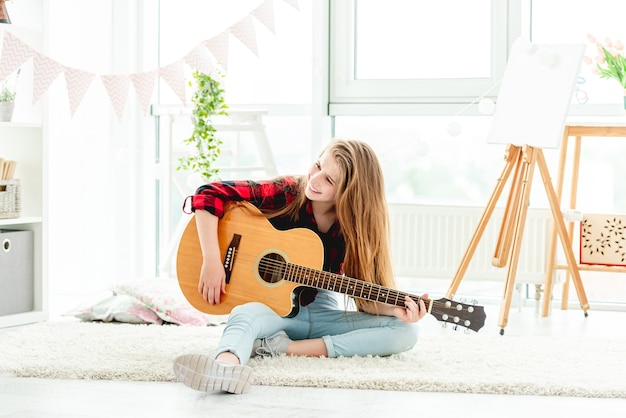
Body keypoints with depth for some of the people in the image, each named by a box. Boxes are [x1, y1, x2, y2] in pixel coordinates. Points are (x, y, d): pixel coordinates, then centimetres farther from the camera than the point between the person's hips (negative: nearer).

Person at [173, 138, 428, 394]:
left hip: (321, 310, 3)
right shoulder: (286, 194, -14)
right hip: (272, 307, -3)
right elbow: (209, 195, -18)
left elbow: (367, 294, -7)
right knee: (245, 315, -37)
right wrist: (212, 262, -24)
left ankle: (286, 348, -31)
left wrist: (396, 310, -28)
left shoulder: (358, 227, -8)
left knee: (406, 333, -19)